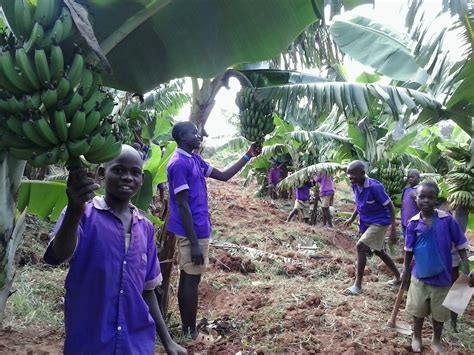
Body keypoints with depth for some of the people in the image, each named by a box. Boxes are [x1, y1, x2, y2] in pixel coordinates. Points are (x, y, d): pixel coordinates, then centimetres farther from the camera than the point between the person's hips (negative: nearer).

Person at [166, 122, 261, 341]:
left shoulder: (195, 160, 12)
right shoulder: (179, 163, -17)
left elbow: (224, 176, 18)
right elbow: (183, 205, -21)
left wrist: (248, 157, 10)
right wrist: (194, 243, -21)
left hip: (197, 230, 10)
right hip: (193, 232, -10)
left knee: (187, 279, 15)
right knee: (191, 280, 1)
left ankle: (186, 329, 26)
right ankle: (191, 333, 14)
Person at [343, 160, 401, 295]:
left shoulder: (374, 186, -27)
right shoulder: (355, 186, -5)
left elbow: (390, 206, -19)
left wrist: (393, 230, -20)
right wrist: (352, 218, 9)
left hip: (379, 222, -8)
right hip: (367, 222, 8)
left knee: (361, 246, -18)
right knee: (378, 251, 19)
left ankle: (358, 285, -9)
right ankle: (398, 276, 39)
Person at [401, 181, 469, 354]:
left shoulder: (447, 219, -14)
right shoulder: (413, 223, -11)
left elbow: (460, 245, -6)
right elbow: (409, 250, -1)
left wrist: (466, 269, -11)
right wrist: (405, 271, 4)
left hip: (442, 276, 0)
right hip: (420, 275, 0)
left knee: (439, 312, 16)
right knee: (418, 309, 16)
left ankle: (436, 341, 39)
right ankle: (416, 337, 39)